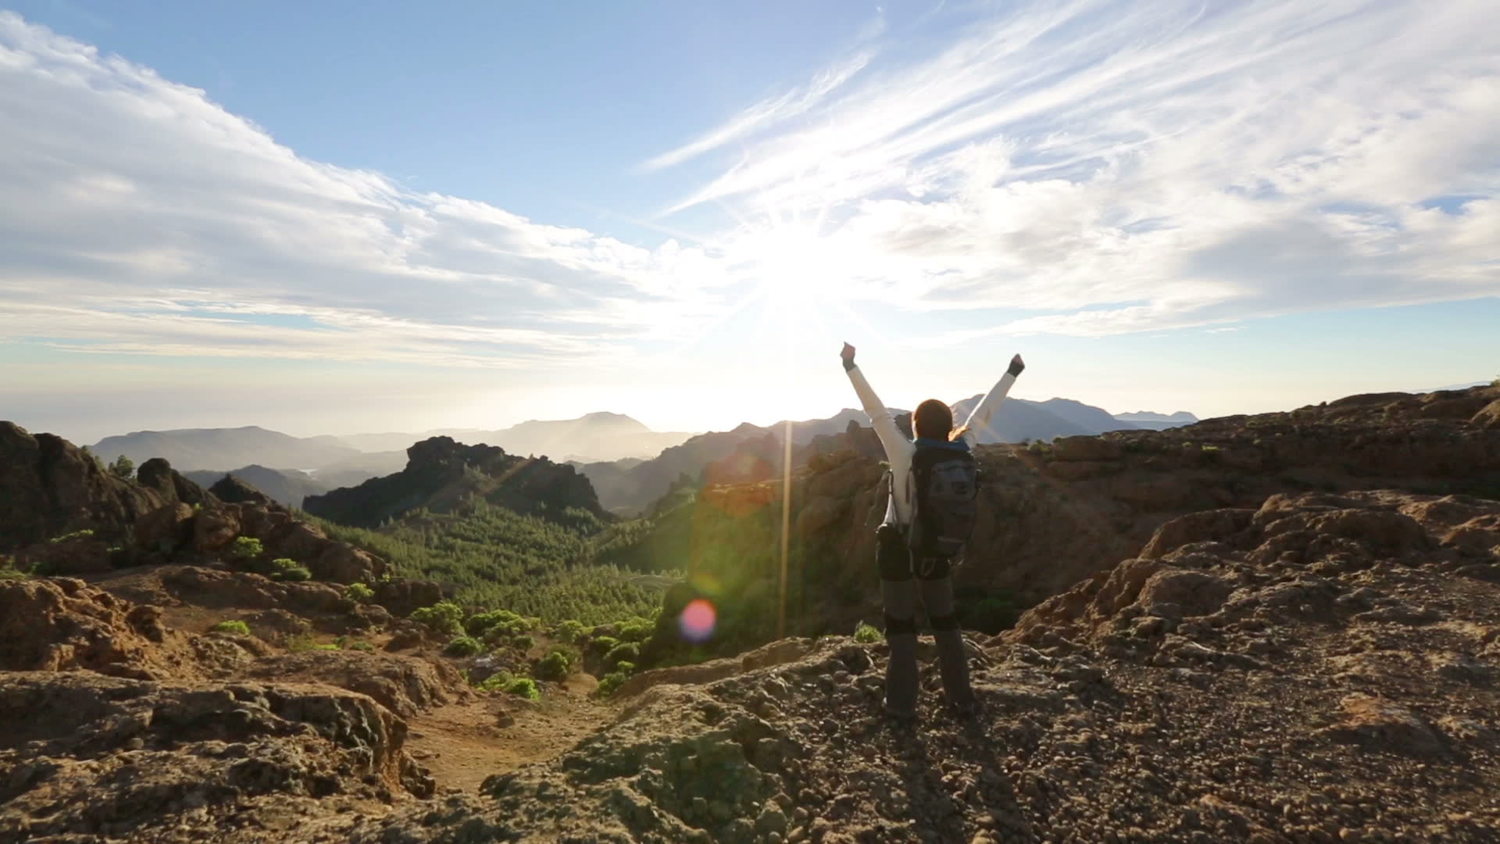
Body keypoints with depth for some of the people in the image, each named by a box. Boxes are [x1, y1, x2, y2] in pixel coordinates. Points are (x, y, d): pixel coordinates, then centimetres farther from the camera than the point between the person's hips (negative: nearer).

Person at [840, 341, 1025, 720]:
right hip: (938, 553, 4)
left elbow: (877, 412, -22)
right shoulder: (960, 451, -10)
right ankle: (961, 697, 27)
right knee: (946, 624, 19)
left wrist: (850, 366, -21)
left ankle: (902, 703, 13)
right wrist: (1012, 372, 12)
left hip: (900, 552, -4)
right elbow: (983, 414, 0)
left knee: (901, 627, 8)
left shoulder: (906, 455, -20)